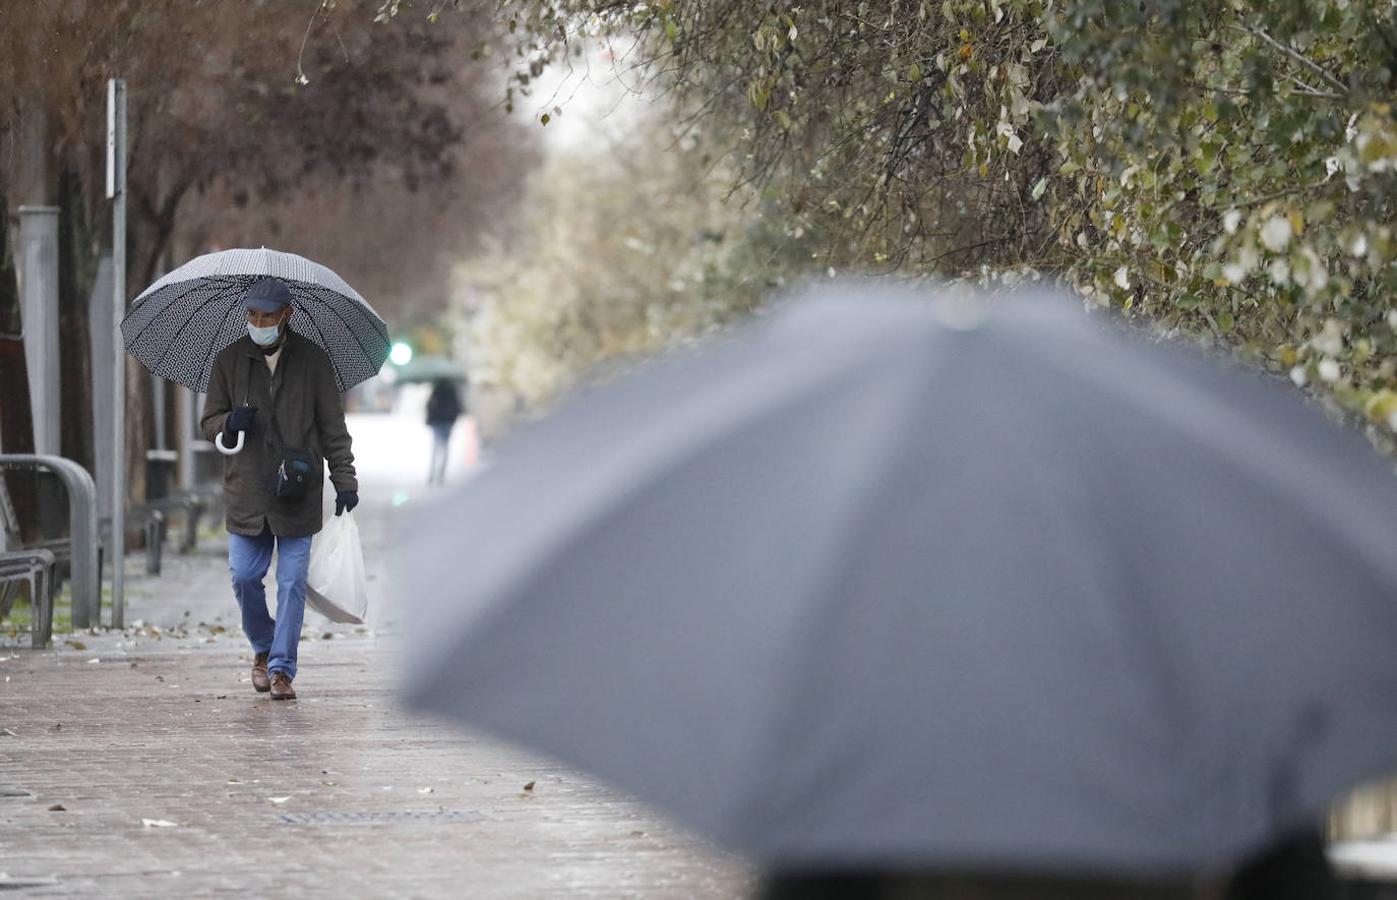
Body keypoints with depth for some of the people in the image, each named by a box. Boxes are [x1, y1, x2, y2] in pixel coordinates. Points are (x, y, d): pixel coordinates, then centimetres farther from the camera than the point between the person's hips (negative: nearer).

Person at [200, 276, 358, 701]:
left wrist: (344, 480, -1)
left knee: (293, 582, -2)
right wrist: (230, 422, -13)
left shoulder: (312, 360, 2)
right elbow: (208, 422, 11)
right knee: (244, 576, 0)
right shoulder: (230, 360, 6)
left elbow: (333, 426, 5)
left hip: (297, 493, -1)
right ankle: (263, 648, 24)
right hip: (246, 491, 2)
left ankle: (281, 667, 4)